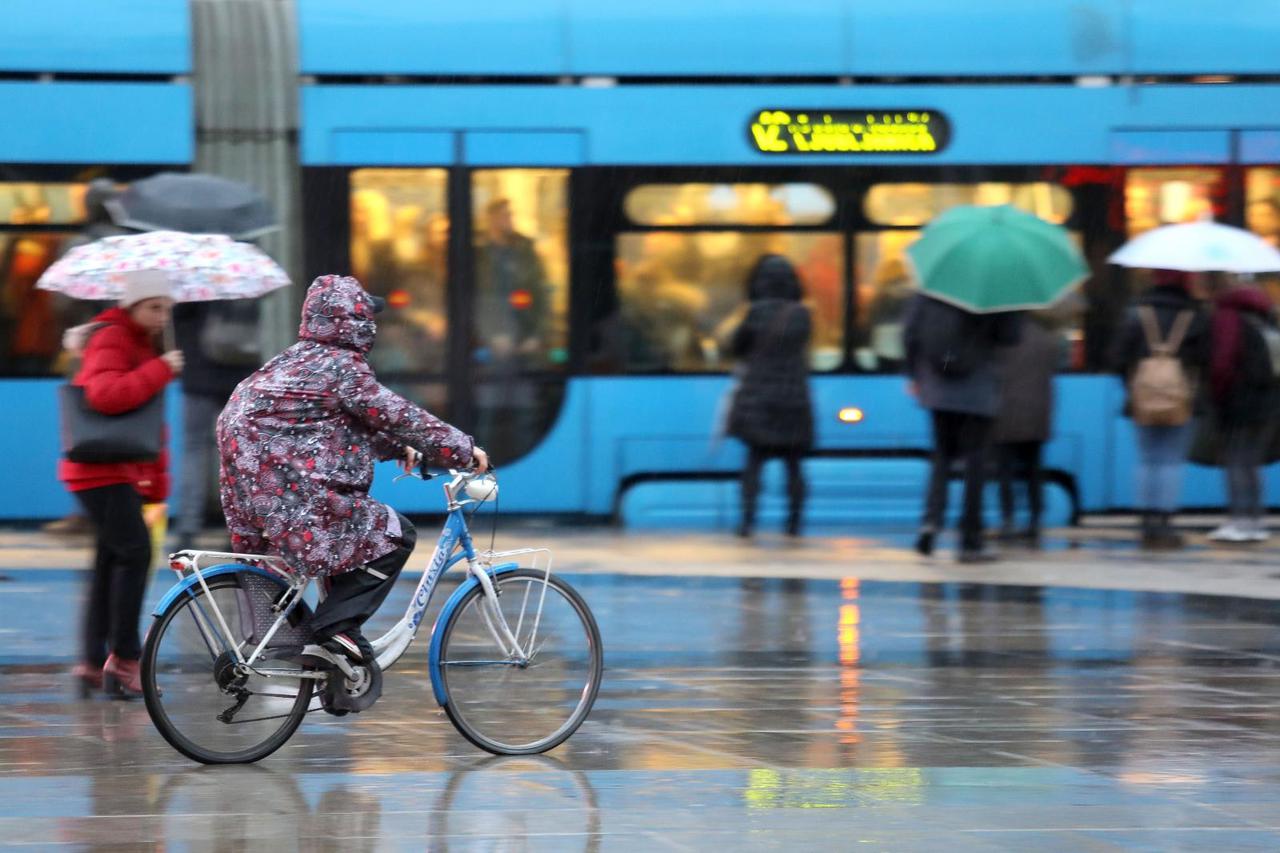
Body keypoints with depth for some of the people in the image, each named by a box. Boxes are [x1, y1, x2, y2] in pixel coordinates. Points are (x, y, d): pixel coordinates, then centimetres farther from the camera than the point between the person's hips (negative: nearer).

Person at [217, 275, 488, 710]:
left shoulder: (294, 361, 19)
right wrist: (462, 450, 2)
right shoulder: (342, 367, -9)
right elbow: (399, 416, -8)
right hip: (296, 503, -9)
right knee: (395, 534, -1)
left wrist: (397, 447, 37)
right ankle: (338, 624, -8)